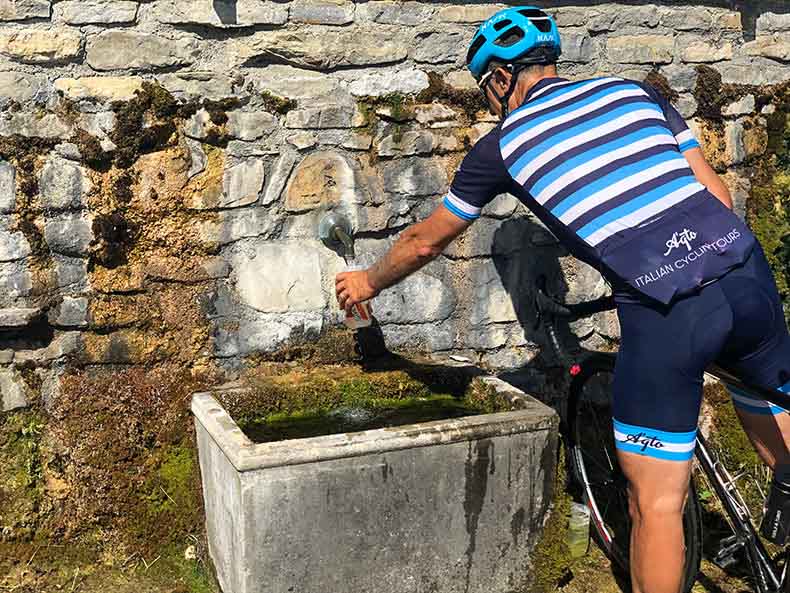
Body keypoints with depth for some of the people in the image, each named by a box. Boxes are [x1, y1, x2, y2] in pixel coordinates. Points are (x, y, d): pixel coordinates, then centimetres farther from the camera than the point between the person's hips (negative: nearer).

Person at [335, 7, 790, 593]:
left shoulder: (503, 144, 10)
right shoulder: (632, 90, 18)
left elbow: (426, 240, 22)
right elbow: (717, 193, 16)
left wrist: (369, 282, 39)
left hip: (665, 313, -5)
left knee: (656, 504, 7)